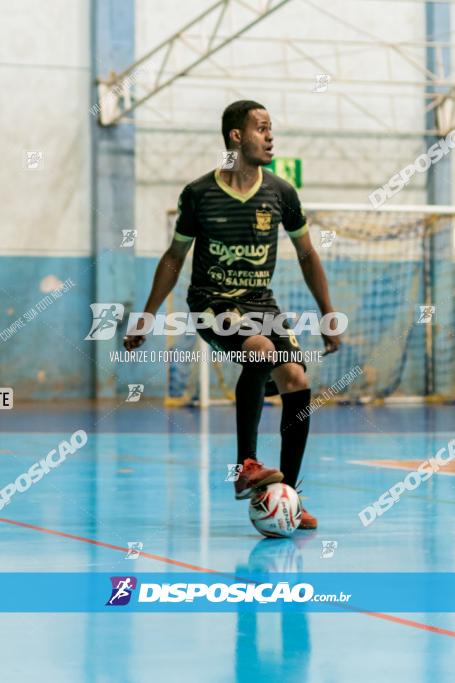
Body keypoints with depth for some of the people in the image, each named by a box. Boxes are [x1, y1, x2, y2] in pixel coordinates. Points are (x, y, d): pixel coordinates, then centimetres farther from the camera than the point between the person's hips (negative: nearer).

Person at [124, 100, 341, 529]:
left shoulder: (281, 193, 1)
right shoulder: (199, 194, -5)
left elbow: (307, 256, 13)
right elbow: (174, 257, 7)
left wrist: (328, 316, 11)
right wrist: (145, 319, 9)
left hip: (261, 304, 4)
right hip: (211, 304, -4)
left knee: (297, 384, -15)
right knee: (262, 350, -34)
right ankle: (246, 467, -26)